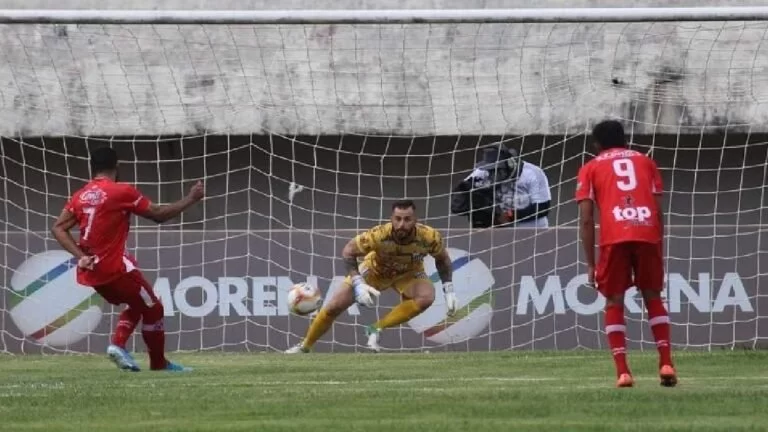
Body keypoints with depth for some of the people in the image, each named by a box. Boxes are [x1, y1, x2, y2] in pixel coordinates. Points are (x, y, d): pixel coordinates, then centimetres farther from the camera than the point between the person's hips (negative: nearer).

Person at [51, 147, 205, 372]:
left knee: (135, 305, 26)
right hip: (115, 268, -7)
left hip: (91, 271, 7)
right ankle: (159, 364, 16)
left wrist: (80, 256, -4)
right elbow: (158, 214, -6)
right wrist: (191, 199, 5)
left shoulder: (80, 196, 8)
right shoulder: (122, 192, -10)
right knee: (153, 308, 12)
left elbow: (58, 228, 2)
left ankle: (117, 345, 5)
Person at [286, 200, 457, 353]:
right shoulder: (378, 235, -38)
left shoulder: (429, 237, -33)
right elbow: (348, 252, -21)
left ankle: (376, 330, -16)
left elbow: (442, 259, -9)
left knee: (426, 297, -32)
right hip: (375, 269, -1)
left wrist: (449, 290, -13)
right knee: (334, 307, -6)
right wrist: (358, 284, -30)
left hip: (409, 273, 1)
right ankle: (304, 347, 18)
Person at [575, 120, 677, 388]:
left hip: (614, 237, -2)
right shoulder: (645, 162, 25)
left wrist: (590, 264, 10)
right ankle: (666, 364, 6)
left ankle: (623, 371, -3)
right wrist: (659, 251, 24)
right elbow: (659, 212, 17)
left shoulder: (591, 169, 18)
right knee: (653, 297, 17)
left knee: (614, 302, 8)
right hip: (648, 234, 2)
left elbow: (586, 220, 9)